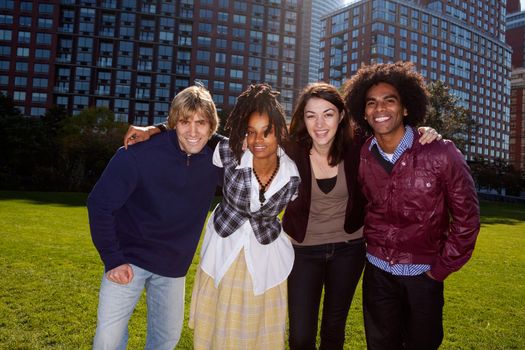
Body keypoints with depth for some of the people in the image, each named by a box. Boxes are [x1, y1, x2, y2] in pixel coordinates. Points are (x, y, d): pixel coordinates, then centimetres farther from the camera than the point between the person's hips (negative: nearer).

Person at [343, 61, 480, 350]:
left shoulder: (441, 154, -17)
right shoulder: (362, 157, -7)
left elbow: (466, 215, -9)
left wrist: (442, 268, -7)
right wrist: (372, 244, 4)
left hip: (423, 274, -2)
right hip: (377, 272, 3)